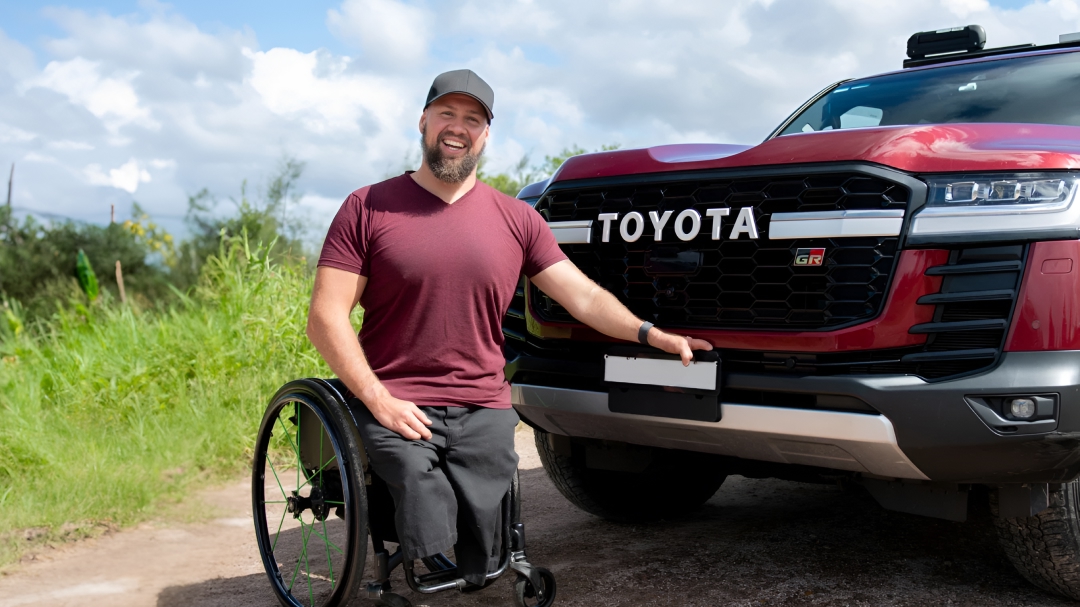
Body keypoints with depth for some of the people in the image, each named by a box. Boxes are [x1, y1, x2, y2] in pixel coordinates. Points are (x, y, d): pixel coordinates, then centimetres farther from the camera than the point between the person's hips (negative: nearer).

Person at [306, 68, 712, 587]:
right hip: (395, 410, -3)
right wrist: (379, 400, -13)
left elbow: (585, 296, 8)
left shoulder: (516, 219, 9)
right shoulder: (368, 208, 0)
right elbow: (326, 317, -4)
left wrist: (653, 335, -7)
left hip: (484, 412, 3)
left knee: (479, 568, 0)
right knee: (431, 557, -19)